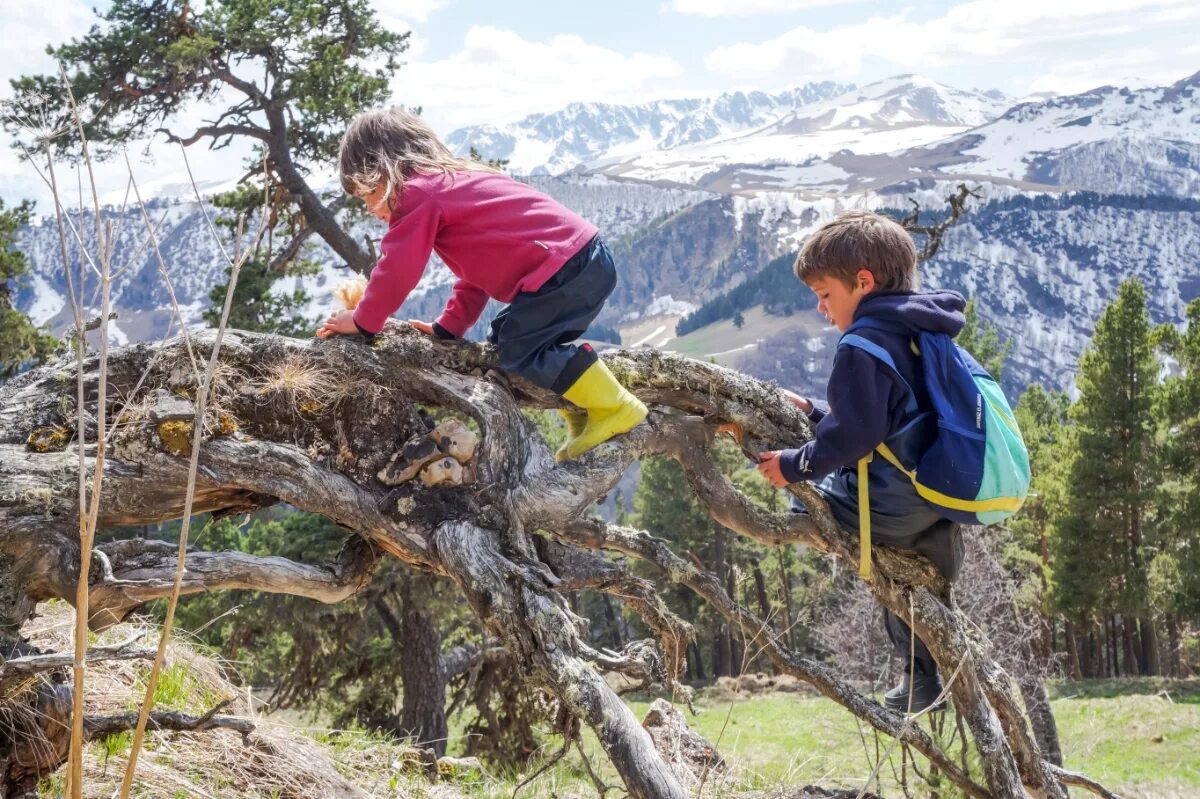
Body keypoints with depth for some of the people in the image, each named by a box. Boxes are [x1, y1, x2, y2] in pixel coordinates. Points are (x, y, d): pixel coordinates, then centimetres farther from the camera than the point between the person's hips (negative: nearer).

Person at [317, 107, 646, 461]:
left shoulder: (418, 193, -7)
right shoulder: (454, 180, 25)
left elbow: (397, 271, -11)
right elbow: (477, 265, 28)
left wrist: (362, 321, 3)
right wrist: (449, 327, 24)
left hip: (564, 269, -10)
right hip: (586, 259, 10)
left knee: (519, 351, -10)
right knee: (507, 339, 15)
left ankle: (616, 408, -4)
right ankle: (584, 419, 15)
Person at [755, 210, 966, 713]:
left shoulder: (863, 345, -17)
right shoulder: (918, 332, 14)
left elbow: (852, 435, -23)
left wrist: (797, 467, -10)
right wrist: (814, 416, 21)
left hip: (896, 502, -10)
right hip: (946, 496, 10)